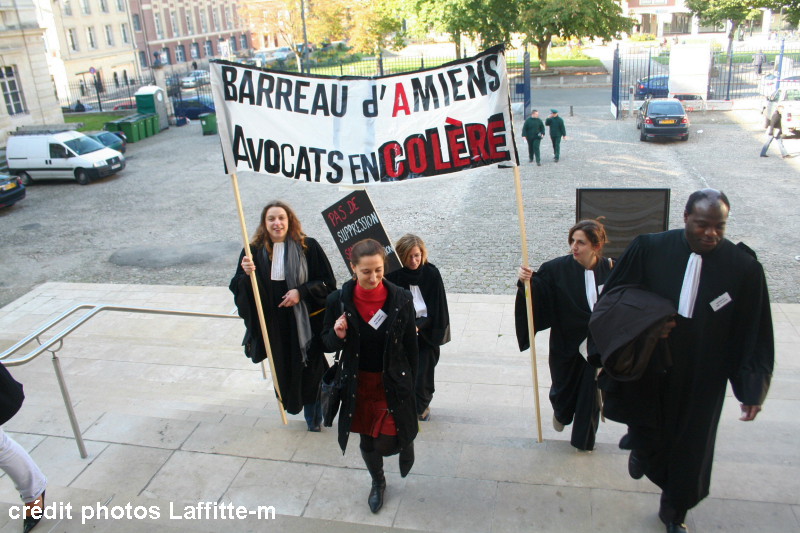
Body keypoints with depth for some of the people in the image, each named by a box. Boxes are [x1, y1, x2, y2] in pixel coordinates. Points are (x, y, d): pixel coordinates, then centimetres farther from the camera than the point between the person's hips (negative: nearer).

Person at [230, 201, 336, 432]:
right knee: (284, 369, 13)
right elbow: (238, 289, 1)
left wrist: (301, 291, -18)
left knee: (310, 368, 3)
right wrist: (246, 274, -19)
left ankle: (313, 415, 28)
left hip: (305, 321, -2)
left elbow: (328, 283, -4)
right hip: (273, 324, 3)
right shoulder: (254, 251, 0)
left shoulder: (308, 247, -7)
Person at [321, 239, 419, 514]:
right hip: (358, 384, 2)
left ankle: (405, 440, 34)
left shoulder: (401, 299, -16)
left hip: (392, 383, -2)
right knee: (367, 442, 18)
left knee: (385, 444, -4)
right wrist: (338, 335, -23)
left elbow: (410, 347, -5)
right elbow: (328, 344, -1)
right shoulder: (339, 300, -13)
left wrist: (409, 386, 0)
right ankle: (378, 482, 49)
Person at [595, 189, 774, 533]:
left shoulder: (744, 267, -13)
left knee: (688, 450, 16)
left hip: (700, 380, 1)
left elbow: (753, 334, -6)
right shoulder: (649, 249, -12)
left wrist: (753, 389, -6)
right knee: (645, 434, 15)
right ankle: (640, 444, 54)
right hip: (647, 369, 0)